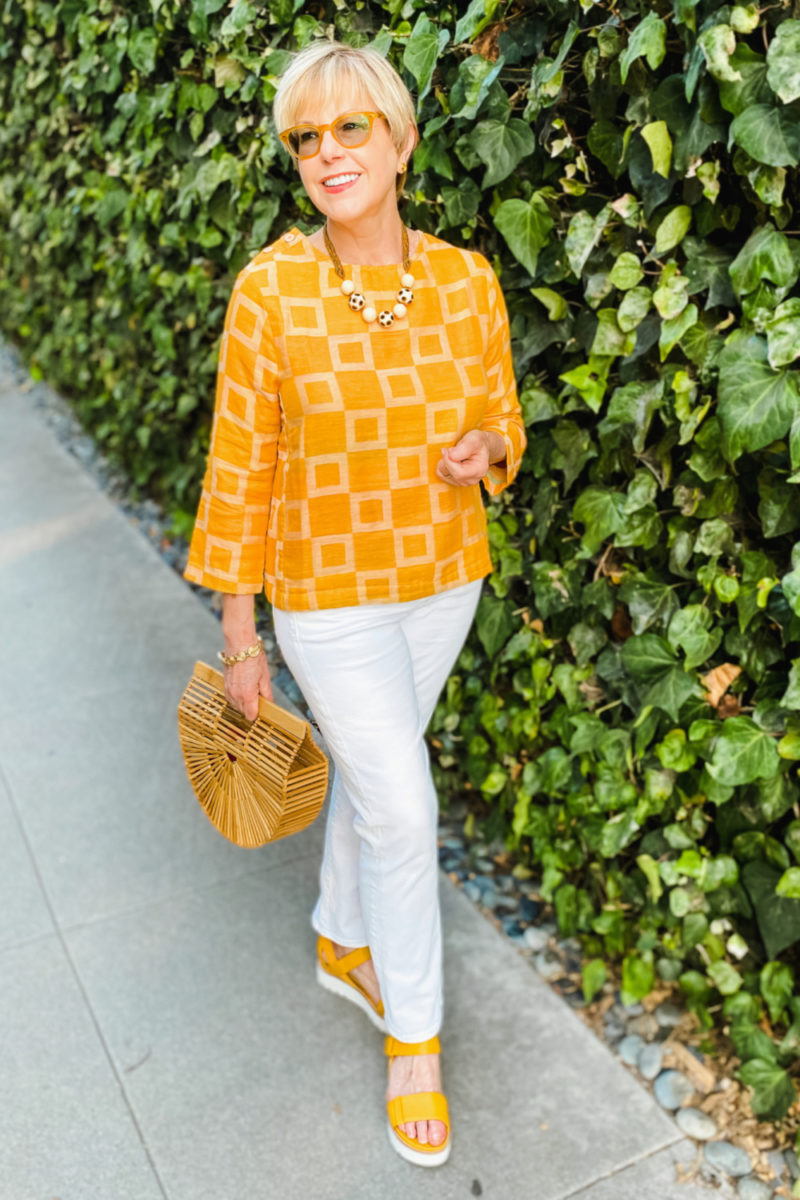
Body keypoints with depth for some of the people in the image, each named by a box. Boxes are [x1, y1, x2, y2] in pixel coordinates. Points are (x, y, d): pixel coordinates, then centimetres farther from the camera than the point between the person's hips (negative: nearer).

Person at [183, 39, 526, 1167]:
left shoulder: (468, 280, -4)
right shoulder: (269, 289, -14)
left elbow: (504, 419, 9)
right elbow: (238, 469, -10)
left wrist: (484, 449, -17)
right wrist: (239, 638, -6)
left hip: (442, 582, 4)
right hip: (327, 595, -4)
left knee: (371, 773, 21)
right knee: (401, 808, 0)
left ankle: (342, 945, 48)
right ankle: (414, 1035, 26)